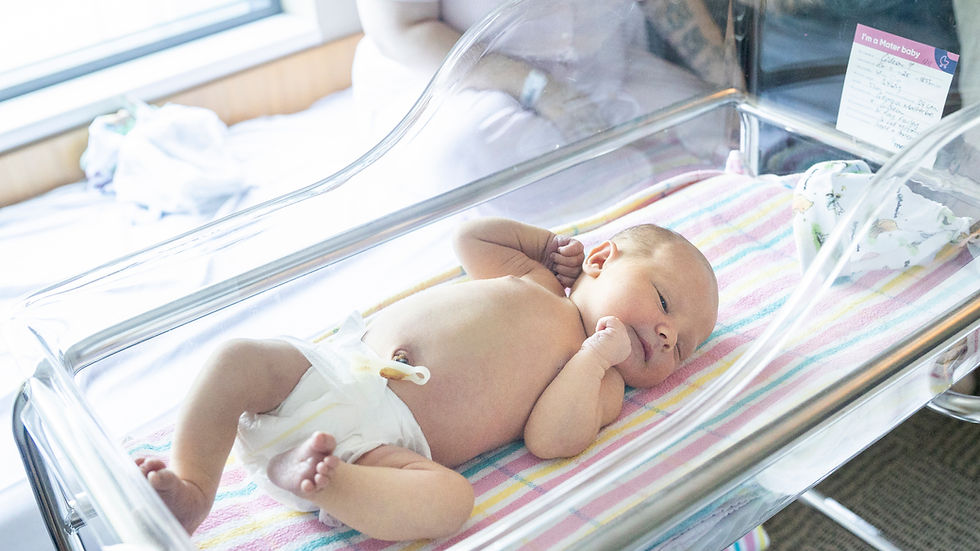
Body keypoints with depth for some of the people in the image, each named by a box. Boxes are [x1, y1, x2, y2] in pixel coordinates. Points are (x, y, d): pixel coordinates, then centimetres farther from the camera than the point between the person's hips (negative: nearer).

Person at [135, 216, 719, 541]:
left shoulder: (602, 386, 9)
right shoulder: (535, 278, 20)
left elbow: (549, 438, -10)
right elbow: (471, 235, 29)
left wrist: (598, 351, -9)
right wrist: (545, 241, 25)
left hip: (386, 440, -4)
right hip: (333, 364, 4)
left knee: (450, 497, -34)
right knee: (241, 358, -15)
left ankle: (314, 477, -33)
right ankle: (193, 490, -3)